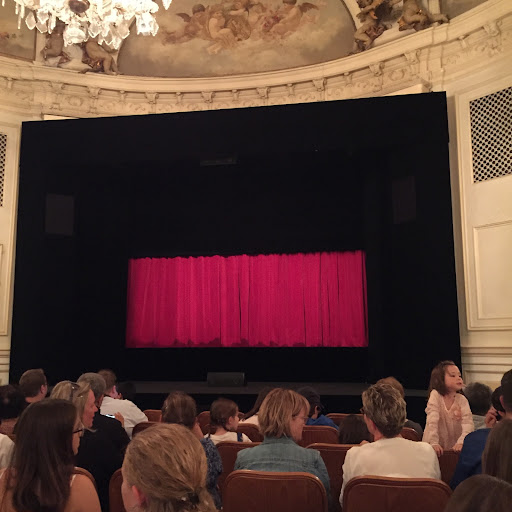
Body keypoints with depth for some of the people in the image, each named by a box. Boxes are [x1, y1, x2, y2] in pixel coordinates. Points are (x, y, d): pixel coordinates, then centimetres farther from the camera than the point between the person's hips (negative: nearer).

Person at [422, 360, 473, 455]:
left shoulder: (462, 399, 0)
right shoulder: (435, 395, -7)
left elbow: (468, 423, -10)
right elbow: (432, 421, -14)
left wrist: (461, 442, -25)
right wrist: (434, 443, -24)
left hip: (455, 448, 3)